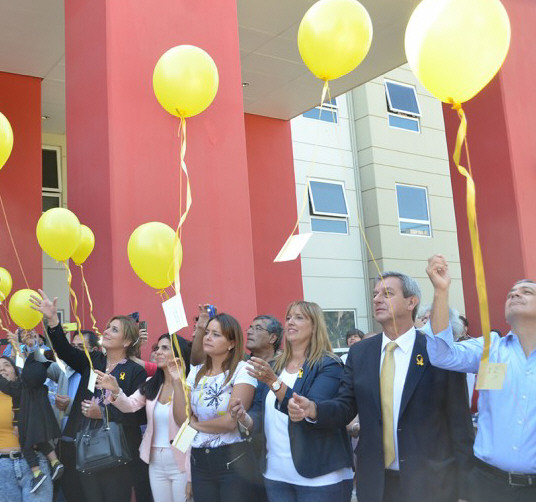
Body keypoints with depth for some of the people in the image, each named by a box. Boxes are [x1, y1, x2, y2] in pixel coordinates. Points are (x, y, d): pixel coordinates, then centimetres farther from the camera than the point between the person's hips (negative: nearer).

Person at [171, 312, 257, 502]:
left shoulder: (242, 370, -11)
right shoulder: (196, 373, 7)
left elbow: (231, 421, -18)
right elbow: (182, 419, 0)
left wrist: (196, 425, -3)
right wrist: (177, 381, -9)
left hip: (233, 460, -5)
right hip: (199, 460, 5)